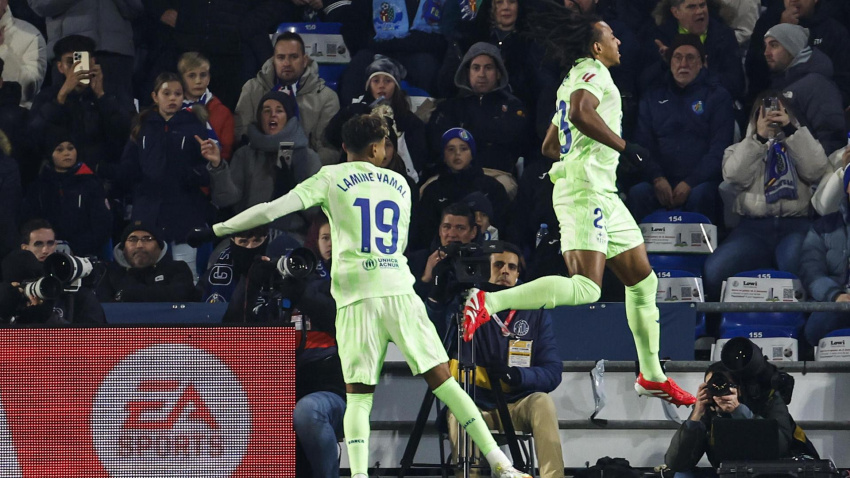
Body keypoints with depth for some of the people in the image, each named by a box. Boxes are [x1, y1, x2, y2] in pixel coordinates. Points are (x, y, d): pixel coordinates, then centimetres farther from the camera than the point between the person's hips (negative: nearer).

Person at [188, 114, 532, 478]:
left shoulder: (332, 178, 6)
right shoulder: (399, 184, 16)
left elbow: (273, 209, -1)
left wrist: (215, 230, 6)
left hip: (356, 297, -2)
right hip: (400, 290, 2)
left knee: (358, 395, 3)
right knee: (441, 379, 4)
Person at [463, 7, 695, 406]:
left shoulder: (574, 81, 24)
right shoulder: (593, 73, -5)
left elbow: (549, 144, 30)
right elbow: (581, 114, -27)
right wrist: (624, 147, -20)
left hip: (602, 194, 11)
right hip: (586, 189, -11)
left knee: (642, 280, 14)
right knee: (585, 288, -21)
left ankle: (652, 376, 20)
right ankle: (489, 302, -26)